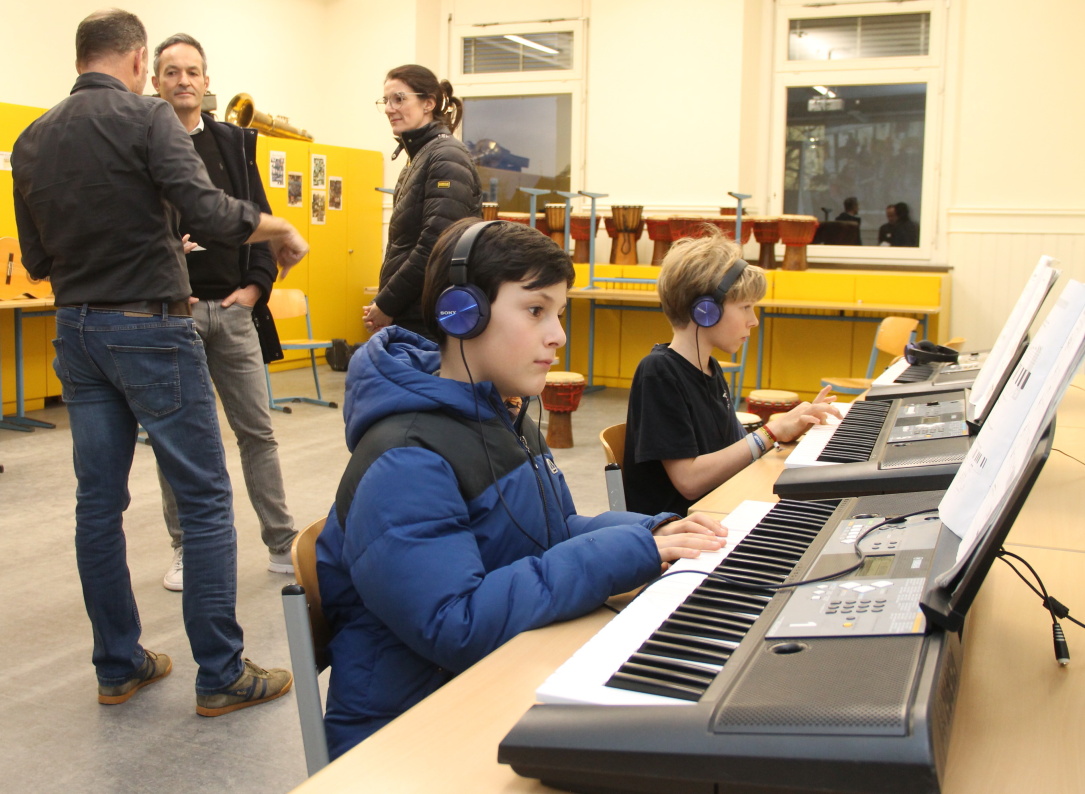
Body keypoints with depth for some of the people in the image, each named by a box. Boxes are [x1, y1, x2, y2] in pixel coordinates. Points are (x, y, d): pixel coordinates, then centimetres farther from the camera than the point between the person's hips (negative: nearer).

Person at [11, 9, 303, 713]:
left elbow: (37, 261, 14)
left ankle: (118, 666, 21)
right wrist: (282, 228, -5)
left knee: (99, 499, 12)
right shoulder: (146, 118, -9)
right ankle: (221, 675, 5)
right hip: (149, 327, -7)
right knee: (205, 498, 0)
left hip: (76, 331, 7)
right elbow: (210, 214, -22)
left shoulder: (32, 141, 10)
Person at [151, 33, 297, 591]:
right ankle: (185, 549, 20)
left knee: (257, 430, 5)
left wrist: (257, 285, -1)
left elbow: (259, 219, 11)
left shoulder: (235, 143, 11)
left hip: (233, 309, 3)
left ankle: (282, 545, 14)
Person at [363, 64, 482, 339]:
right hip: (406, 318, 9)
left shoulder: (447, 157, -10)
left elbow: (436, 245, -20)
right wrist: (380, 304, 6)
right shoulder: (417, 159, 17)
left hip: (429, 324, -9)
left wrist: (387, 305, -14)